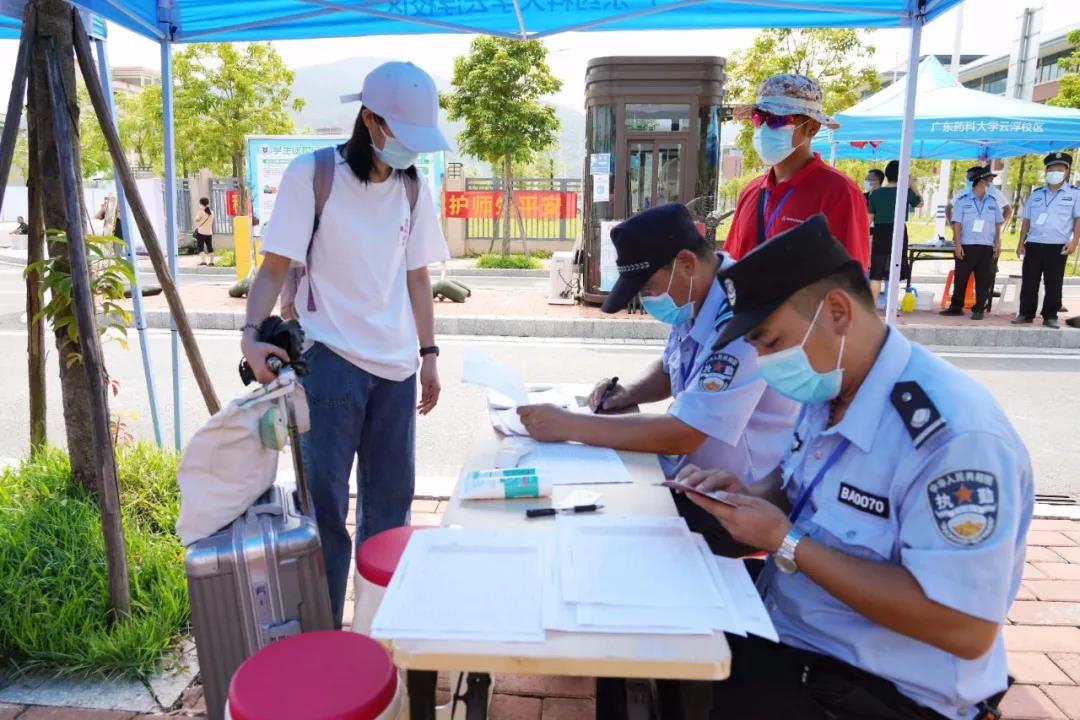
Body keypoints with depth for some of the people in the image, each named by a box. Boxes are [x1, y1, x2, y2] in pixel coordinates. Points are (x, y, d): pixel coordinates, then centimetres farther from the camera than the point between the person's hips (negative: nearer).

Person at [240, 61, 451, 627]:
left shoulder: (412, 188, 8)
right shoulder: (311, 176, -7)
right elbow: (274, 267, -7)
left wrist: (429, 352, 12)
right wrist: (252, 334, -22)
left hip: (396, 366, 5)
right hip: (331, 361, -5)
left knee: (390, 501, 13)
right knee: (324, 501, 0)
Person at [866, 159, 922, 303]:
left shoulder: (876, 193, 1)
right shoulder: (906, 192, -2)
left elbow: (869, 218, 3)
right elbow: (919, 203, 18)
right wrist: (912, 186, 26)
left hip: (879, 233, 1)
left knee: (876, 274, 5)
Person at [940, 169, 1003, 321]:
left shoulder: (992, 201, 9)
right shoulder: (963, 200, 0)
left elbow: (998, 224, 12)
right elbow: (957, 223, -3)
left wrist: (997, 244, 4)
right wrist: (958, 244, -10)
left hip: (986, 247, 2)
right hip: (966, 246, -2)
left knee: (984, 280, 0)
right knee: (960, 278, 3)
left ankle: (979, 309, 6)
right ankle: (956, 307, 14)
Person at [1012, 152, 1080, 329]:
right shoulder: (1036, 194, 13)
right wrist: (1021, 242, 8)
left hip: (1058, 246, -2)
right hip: (1033, 244, 3)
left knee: (1053, 284, 2)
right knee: (1029, 282, 3)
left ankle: (1050, 317, 9)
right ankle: (1025, 314, 10)